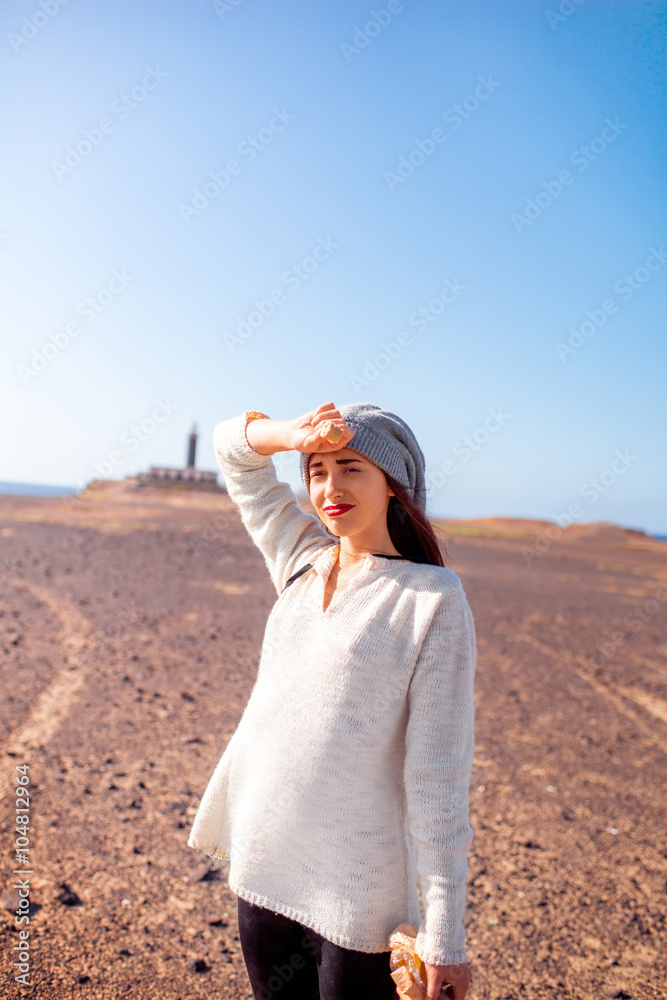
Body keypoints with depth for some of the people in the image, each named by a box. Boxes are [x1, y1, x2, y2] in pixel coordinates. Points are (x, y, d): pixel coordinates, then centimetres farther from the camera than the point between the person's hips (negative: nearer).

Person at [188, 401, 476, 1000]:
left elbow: (439, 775, -15)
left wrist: (444, 936, -12)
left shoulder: (433, 597, -14)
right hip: (263, 865, 5)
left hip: (354, 885, -5)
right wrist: (291, 435, -11)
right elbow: (233, 447, 10)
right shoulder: (303, 560, 2)